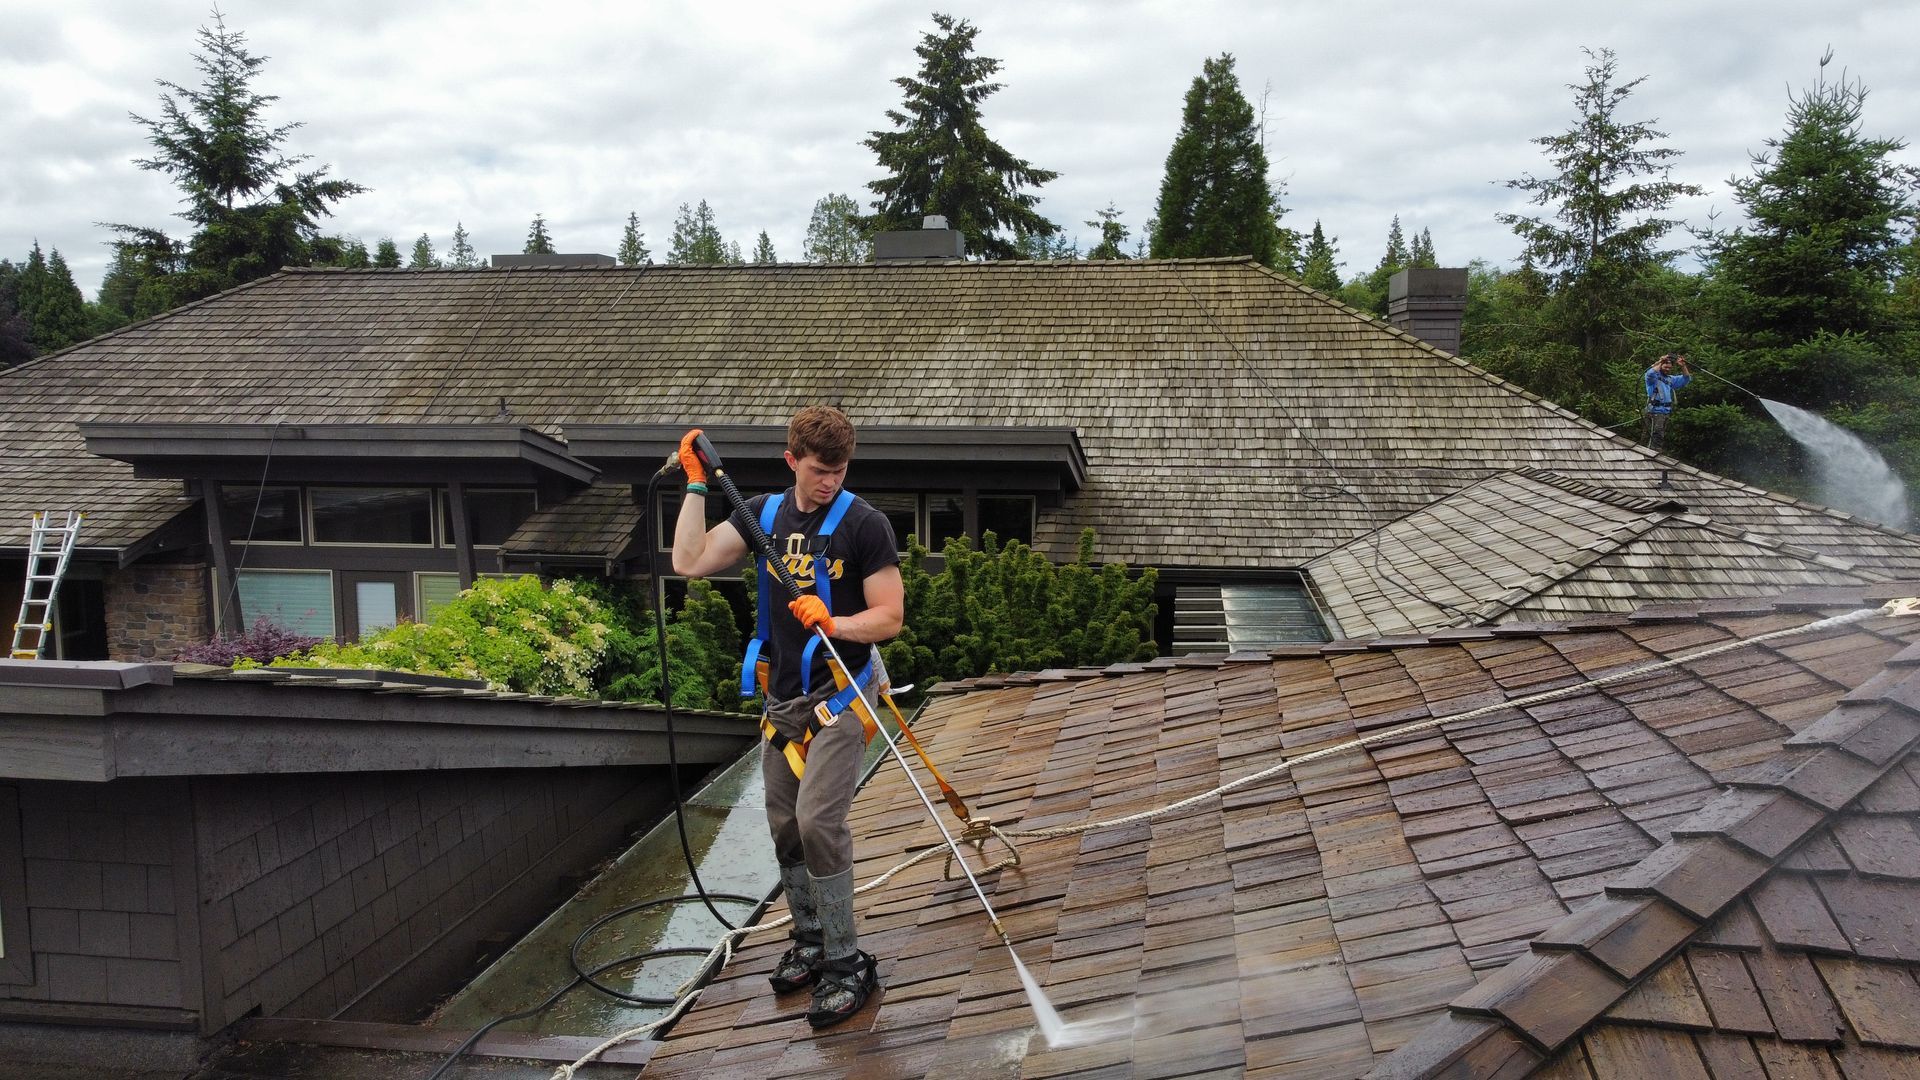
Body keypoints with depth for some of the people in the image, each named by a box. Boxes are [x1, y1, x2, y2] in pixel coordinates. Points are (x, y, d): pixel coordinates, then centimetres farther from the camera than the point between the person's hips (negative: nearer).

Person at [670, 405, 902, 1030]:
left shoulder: (864, 523, -10)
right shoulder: (765, 513, 7)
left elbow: (890, 617, -11)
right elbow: (690, 562, -1)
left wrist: (834, 623, -28)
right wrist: (695, 484, -3)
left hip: (839, 694, -6)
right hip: (782, 695, 6)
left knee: (818, 819, -16)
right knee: (784, 825, 12)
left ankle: (846, 965, -4)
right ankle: (808, 941, 30)